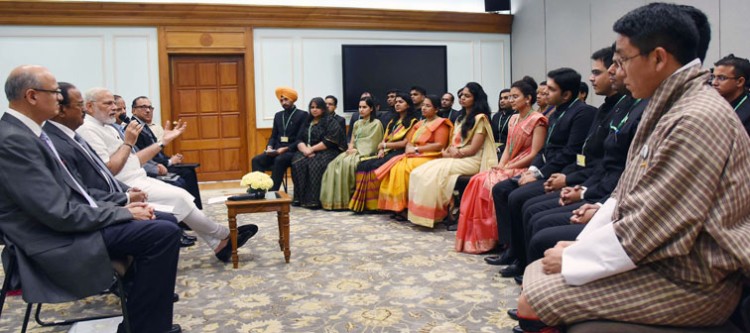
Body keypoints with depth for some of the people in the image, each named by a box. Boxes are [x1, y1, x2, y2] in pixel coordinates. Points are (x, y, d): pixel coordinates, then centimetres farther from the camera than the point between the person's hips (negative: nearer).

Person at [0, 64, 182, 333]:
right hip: (59, 243, -10)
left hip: (68, 225, 10)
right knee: (165, 232, -18)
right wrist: (123, 213, -13)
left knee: (162, 223, 12)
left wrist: (121, 209, 3)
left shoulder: (25, 132, 12)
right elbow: (60, 214, -24)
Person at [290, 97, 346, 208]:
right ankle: (300, 198, -23)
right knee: (297, 162, -26)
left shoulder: (330, 122, 2)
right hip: (308, 151, 5)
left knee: (315, 165, -35)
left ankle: (313, 199, -31)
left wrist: (312, 149, -13)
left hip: (326, 152, -5)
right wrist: (305, 149, -11)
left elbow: (329, 142, -11)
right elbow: (299, 140, 11)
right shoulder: (307, 122, 20)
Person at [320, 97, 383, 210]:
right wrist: (350, 148, -2)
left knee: (347, 163, -34)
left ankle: (345, 200, -28)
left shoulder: (376, 123, 3)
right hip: (354, 151, 6)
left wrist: (356, 150, -13)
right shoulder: (357, 124, 24)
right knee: (335, 163, -23)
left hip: (366, 153, -6)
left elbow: (371, 143, -7)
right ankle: (332, 199, -29)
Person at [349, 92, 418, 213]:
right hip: (387, 153, 7)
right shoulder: (392, 122, 25)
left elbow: (405, 143, -8)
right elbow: (384, 140, 18)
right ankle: (362, 202, -24)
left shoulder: (412, 122, 2)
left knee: (375, 167, -29)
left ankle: (377, 203, -20)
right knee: (362, 165, -18)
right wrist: (381, 150, -4)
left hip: (399, 153, -7)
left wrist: (385, 145, -3)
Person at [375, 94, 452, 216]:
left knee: (403, 169, -29)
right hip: (414, 156, 8)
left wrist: (416, 149, -13)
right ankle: (395, 205, -19)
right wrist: (409, 148, -7)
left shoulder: (440, 123, -1)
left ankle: (404, 207, -21)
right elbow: (409, 141, 19)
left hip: (430, 157, -8)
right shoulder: (420, 124, 23)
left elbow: (440, 145, -14)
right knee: (393, 167, -17)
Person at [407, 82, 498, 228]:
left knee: (435, 173, -27)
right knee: (420, 171, -14)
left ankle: (433, 213, -17)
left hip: (471, 161, -8)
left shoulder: (480, 118, -4)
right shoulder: (461, 119, 22)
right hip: (455, 158, 8)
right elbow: (453, 143, 15)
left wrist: (454, 154, -6)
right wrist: (450, 150, -7)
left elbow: (473, 149, -11)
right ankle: (423, 212, -19)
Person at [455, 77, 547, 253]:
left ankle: (488, 238, -15)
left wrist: (508, 167, -16)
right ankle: (474, 236, -14)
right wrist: (500, 165, -3)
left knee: (490, 184, -27)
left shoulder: (537, 120, -8)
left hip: (524, 169, -7)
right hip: (508, 167, 8)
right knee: (477, 181, -15)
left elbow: (534, 154, -14)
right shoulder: (514, 119, 17)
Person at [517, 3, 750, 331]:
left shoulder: (697, 120, -23)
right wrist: (580, 245, 3)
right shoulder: (669, 108, 10)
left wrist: (571, 259, -13)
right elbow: (626, 196, 11)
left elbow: (648, 227, -24)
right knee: (535, 273, 7)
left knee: (533, 303, -14)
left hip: (690, 281, -9)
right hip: (654, 258, 9)